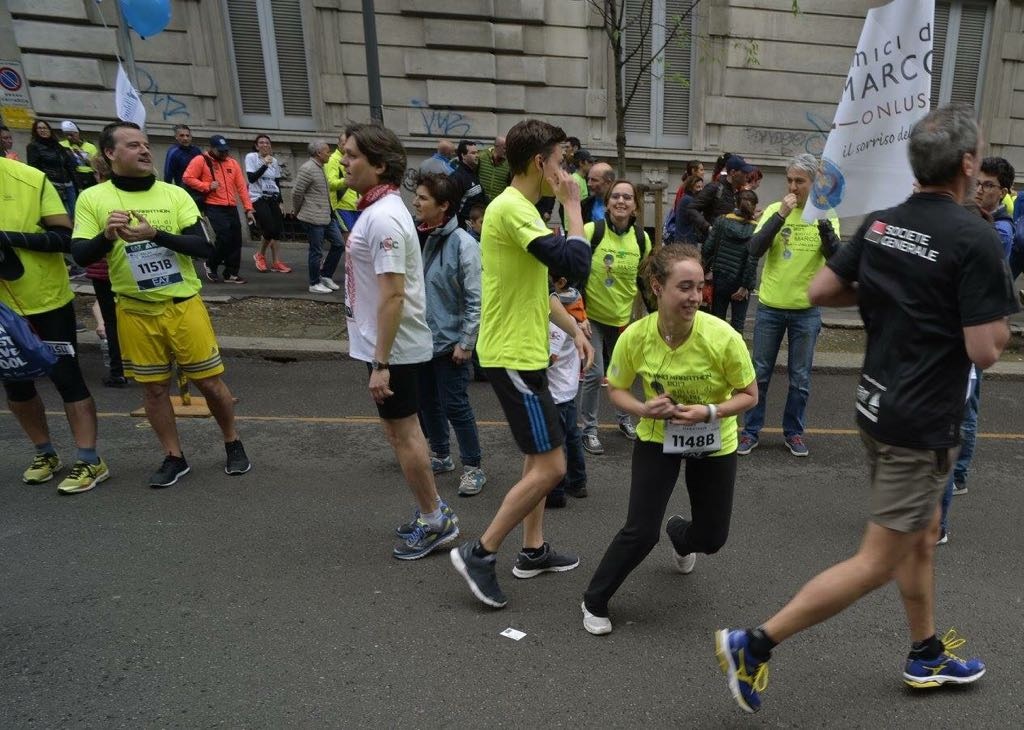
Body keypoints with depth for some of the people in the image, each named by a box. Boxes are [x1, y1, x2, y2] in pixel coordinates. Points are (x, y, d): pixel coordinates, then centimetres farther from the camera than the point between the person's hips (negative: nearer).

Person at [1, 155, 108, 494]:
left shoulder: (31, 179, -13)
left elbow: (66, 238, -15)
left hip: (48, 300, -4)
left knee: (66, 378, 0)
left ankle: (90, 461, 6)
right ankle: (45, 453, 29)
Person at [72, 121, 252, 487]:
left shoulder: (175, 194, -1)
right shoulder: (92, 198, -1)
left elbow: (205, 247, -10)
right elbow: (80, 255, -4)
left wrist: (156, 234, -23)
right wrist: (106, 236, -25)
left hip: (184, 305, 0)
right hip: (135, 311, 1)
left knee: (210, 380, 4)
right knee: (154, 387, 9)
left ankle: (233, 445, 25)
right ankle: (174, 457, 26)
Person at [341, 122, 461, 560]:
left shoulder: (382, 217, -21)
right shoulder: (378, 209, 11)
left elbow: (393, 296, -26)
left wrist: (381, 363, -25)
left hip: (392, 347, -10)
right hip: (385, 342, 10)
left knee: (402, 434, 3)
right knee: (404, 430, 18)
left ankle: (434, 521, 19)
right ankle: (433, 512, 32)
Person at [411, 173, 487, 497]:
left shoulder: (463, 244, -15)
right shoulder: (418, 237, 4)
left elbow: (476, 299, -15)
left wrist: (466, 342, -15)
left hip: (449, 341, -7)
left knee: (455, 405, -1)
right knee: (426, 400, 17)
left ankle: (472, 467, 15)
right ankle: (440, 455, 36)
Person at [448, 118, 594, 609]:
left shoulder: (522, 208, 14)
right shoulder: (512, 208, -19)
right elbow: (575, 265, -27)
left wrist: (574, 329, 15)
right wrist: (572, 206, -14)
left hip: (525, 351, 11)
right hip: (513, 356, -11)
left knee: (541, 456, 18)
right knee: (550, 467, -5)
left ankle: (533, 551, 31)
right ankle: (480, 552, 7)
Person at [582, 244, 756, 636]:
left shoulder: (722, 336, -27)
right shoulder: (635, 336, -24)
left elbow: (749, 394, -12)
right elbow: (616, 389, -6)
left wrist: (709, 412, -29)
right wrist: (643, 409, -26)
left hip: (714, 443, 1)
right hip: (657, 437, -1)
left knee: (712, 538, 12)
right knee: (641, 532, -11)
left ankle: (680, 535, 52)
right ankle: (594, 601, 15)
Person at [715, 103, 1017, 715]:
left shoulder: (880, 224, 2)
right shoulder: (976, 239, -18)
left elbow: (820, 291, 6)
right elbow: (984, 352, -19)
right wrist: (998, 328, 3)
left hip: (877, 405, 8)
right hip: (923, 421, -8)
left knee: (922, 536, 24)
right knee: (879, 561, 1)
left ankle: (927, 655, 41)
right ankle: (756, 644, 2)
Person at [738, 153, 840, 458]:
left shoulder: (826, 215, -1)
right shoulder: (774, 210, -2)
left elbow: (834, 257, -14)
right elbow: (755, 249, -14)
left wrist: (823, 222, -27)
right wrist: (781, 214, -21)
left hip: (807, 310, 0)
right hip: (770, 306, 0)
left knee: (800, 378, 10)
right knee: (760, 373, 8)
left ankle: (793, 432, 26)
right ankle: (751, 431, 20)